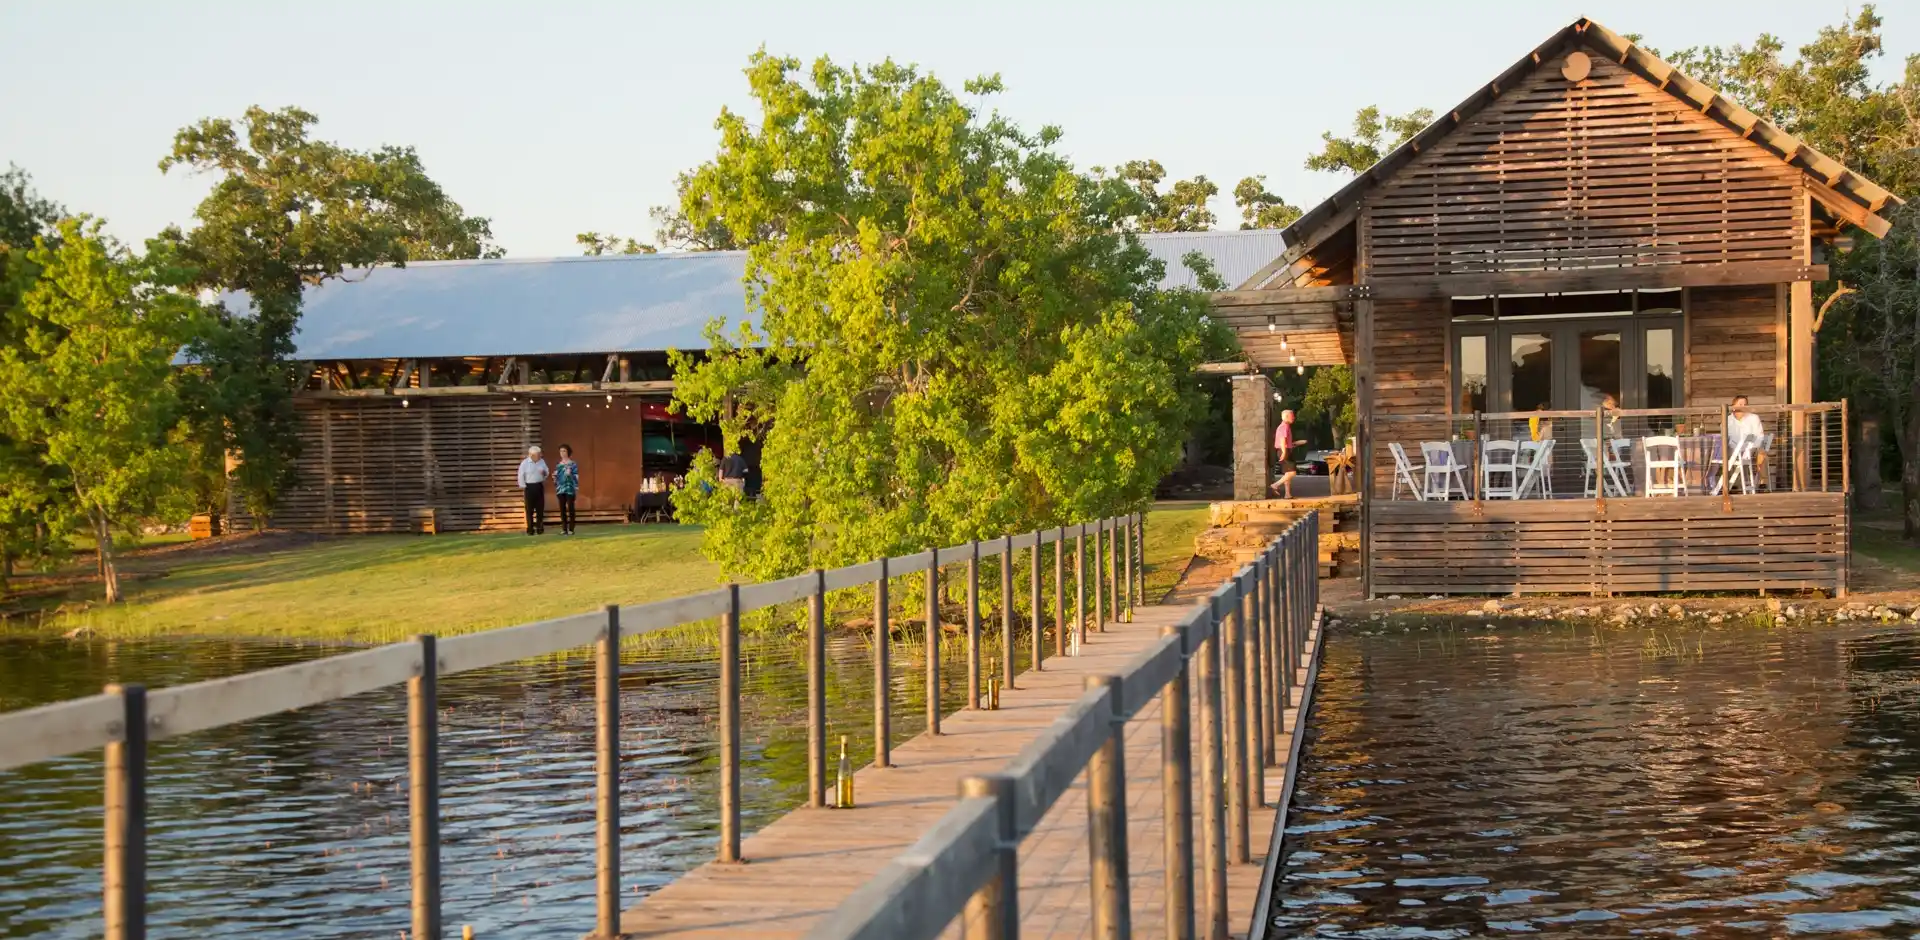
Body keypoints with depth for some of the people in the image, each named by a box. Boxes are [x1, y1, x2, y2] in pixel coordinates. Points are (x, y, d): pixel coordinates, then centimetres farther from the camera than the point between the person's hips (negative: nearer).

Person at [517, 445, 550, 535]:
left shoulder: (542, 461, 5)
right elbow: (521, 476, -8)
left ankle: (539, 527, 15)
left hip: (540, 486, 4)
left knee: (540, 507, 6)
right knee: (530, 509, -1)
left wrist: (544, 473, -11)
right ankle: (530, 528, 3)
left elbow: (547, 472, 12)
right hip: (529, 487, -4)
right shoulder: (525, 463, -10)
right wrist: (523, 487, -10)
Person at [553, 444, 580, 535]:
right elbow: (556, 478, 18)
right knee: (562, 509, 6)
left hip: (570, 489, -5)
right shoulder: (558, 465, 12)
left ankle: (571, 529, 1)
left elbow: (576, 477, -6)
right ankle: (564, 528, 11)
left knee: (570, 509, -2)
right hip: (560, 489, 5)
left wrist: (576, 491, -13)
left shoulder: (573, 464, -3)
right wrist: (554, 477, -3)